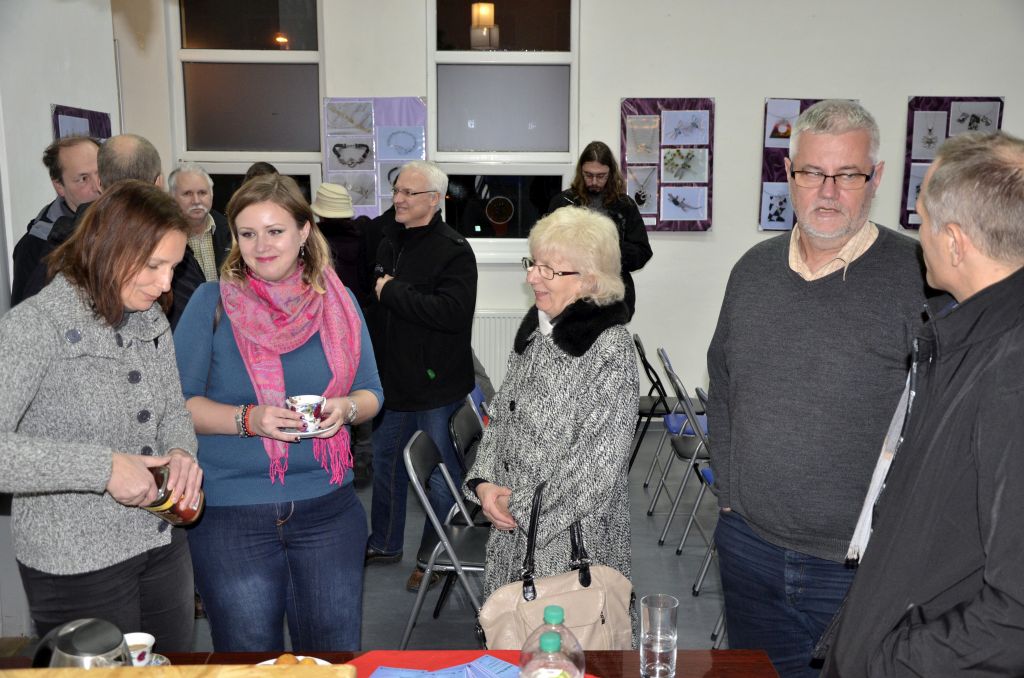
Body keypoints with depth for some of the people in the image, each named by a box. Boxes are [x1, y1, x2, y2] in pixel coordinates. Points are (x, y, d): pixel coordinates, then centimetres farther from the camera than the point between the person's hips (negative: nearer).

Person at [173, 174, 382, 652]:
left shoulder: (336, 301, 4)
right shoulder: (213, 302, -4)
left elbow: (371, 393, 9)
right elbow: (177, 402, -5)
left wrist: (346, 408, -14)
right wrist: (249, 420, -21)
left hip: (328, 507, 2)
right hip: (230, 513, -2)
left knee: (335, 654, 12)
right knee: (249, 660, 11)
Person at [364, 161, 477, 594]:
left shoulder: (452, 250, -16)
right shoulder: (389, 241, 9)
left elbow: (454, 313, -30)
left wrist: (394, 292, -23)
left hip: (436, 384, -8)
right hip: (391, 380, 8)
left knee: (442, 477, 7)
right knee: (385, 465, 21)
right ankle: (385, 543, 39)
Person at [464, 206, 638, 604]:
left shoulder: (610, 350, -19)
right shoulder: (535, 329, 5)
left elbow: (601, 463, -21)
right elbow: (501, 415, 12)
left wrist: (523, 506, -14)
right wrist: (484, 481, -3)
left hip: (571, 533, -7)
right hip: (512, 528, 7)